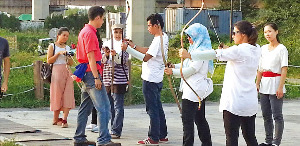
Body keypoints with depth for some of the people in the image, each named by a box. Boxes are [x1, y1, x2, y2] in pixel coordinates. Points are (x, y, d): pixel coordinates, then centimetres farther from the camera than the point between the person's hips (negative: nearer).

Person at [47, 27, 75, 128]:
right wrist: (58, 53, -11)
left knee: (68, 96, -9)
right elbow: (49, 60, -3)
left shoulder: (67, 48, 18)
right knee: (57, 95, -3)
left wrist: (69, 57, -2)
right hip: (57, 71, -4)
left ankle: (64, 119, -14)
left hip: (67, 72, 4)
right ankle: (56, 119, 10)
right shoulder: (52, 46, 6)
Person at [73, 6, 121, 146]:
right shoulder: (90, 33, -13)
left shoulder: (84, 31, 18)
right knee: (104, 107, -12)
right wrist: (96, 77, -19)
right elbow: (91, 57, -18)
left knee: (85, 108, 13)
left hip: (87, 75, 11)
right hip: (92, 73, -11)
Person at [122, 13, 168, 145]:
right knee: (158, 108, 16)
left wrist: (127, 49, -17)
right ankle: (162, 135, 22)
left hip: (151, 79, -10)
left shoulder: (158, 40, -19)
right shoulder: (164, 38, 11)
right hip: (157, 79, 10)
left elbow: (145, 57, -20)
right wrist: (134, 46, 12)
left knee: (152, 109, -4)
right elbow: (148, 51, 17)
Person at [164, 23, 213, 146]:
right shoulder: (195, 49, 15)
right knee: (200, 119, 16)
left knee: (187, 119, -9)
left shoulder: (200, 51, -17)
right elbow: (187, 65, 22)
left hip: (194, 90, -11)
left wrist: (173, 72, -15)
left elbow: (191, 69, -20)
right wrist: (174, 66, 8)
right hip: (200, 90, 11)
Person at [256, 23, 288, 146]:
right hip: (264, 85, 6)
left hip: (275, 83, -6)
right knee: (266, 115, 9)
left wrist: (280, 87, -16)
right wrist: (257, 84, 9)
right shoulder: (263, 48, 12)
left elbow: (284, 69, -10)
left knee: (277, 115, -4)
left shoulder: (281, 49, -6)